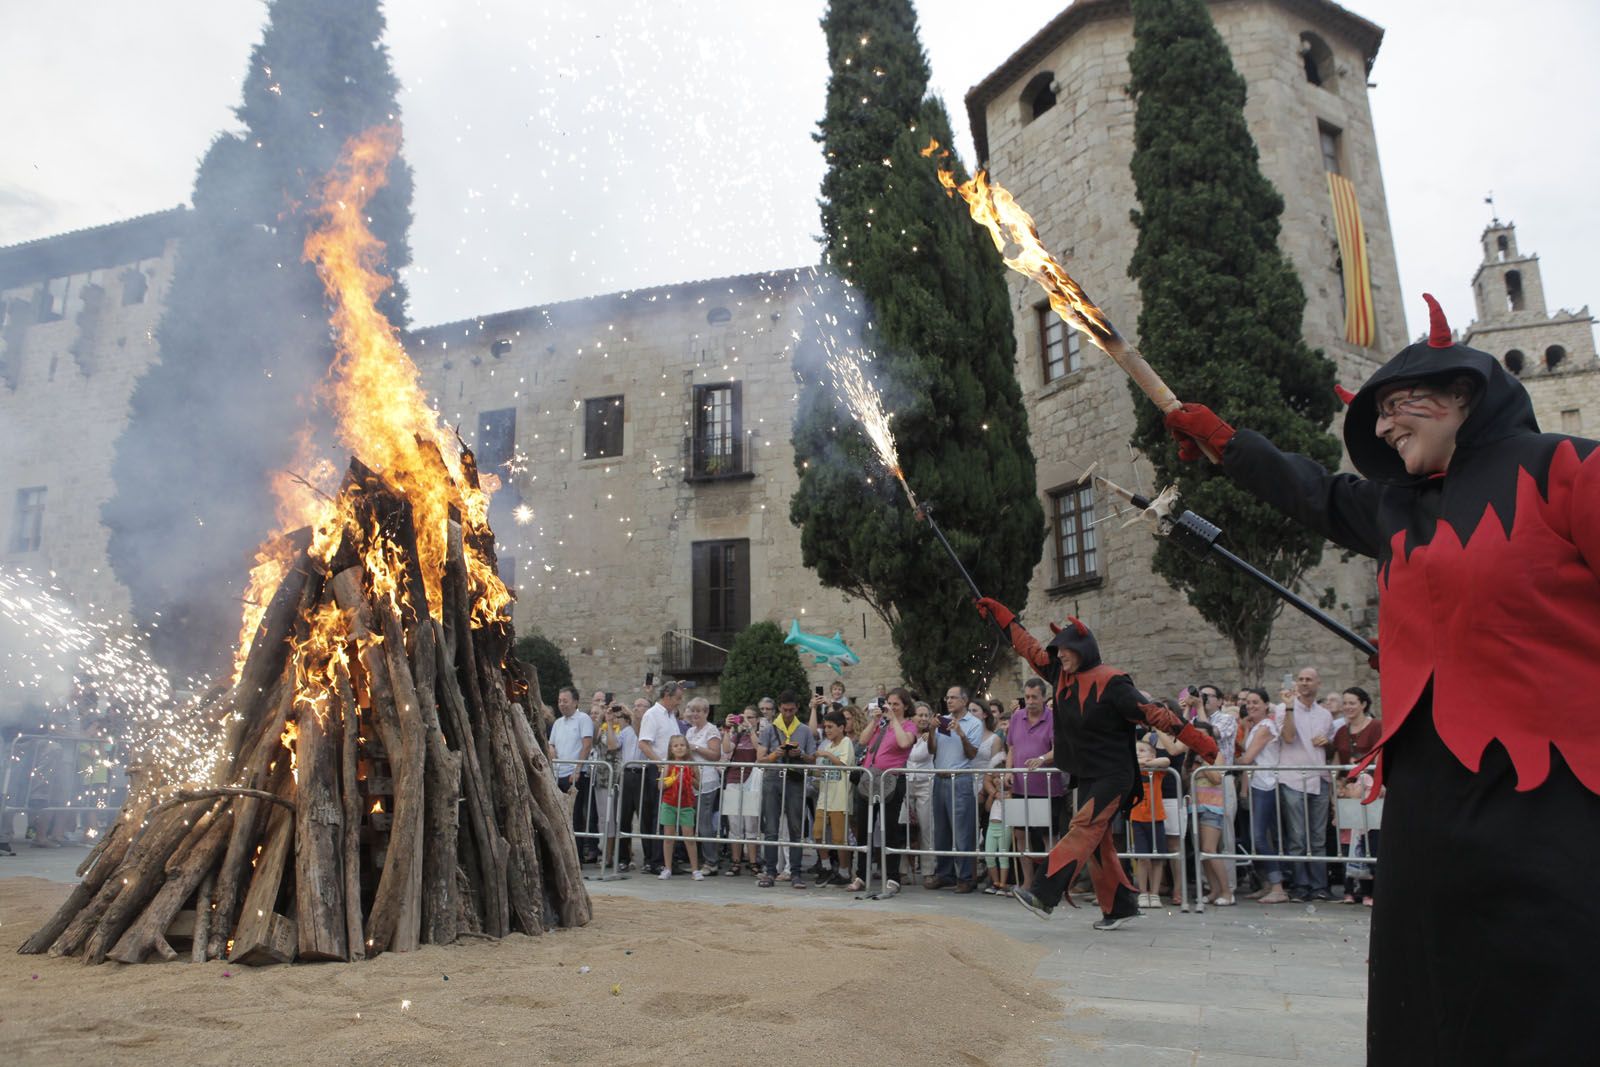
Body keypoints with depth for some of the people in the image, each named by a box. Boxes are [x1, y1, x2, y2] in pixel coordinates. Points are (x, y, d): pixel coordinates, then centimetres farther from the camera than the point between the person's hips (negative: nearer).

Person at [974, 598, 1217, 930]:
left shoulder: (1110, 682, -16)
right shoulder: (1062, 675, 5)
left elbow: (1153, 714, -17)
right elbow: (1028, 647, 14)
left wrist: (1200, 742, -20)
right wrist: (996, 611, 17)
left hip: (1113, 775, -8)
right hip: (1086, 775, 8)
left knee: (1083, 828, -18)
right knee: (1097, 841, 9)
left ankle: (1043, 895, -26)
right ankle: (1121, 906, 19)